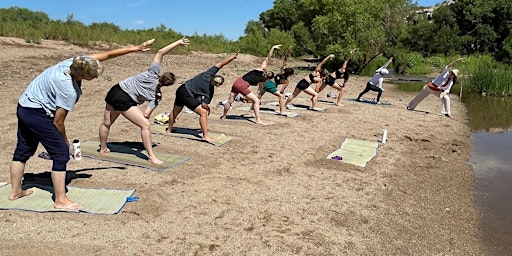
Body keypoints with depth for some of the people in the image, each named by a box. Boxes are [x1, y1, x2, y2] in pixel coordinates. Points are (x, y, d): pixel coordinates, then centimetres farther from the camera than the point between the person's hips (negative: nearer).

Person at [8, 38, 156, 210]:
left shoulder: (78, 61, -12)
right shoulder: (69, 91, -30)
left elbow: (106, 55, -4)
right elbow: (58, 122, -20)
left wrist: (136, 48, -5)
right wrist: (64, 140, -2)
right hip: (37, 113, -10)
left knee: (23, 151, 20)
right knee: (61, 152, -6)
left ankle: (15, 191, 36)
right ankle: (60, 200, 0)